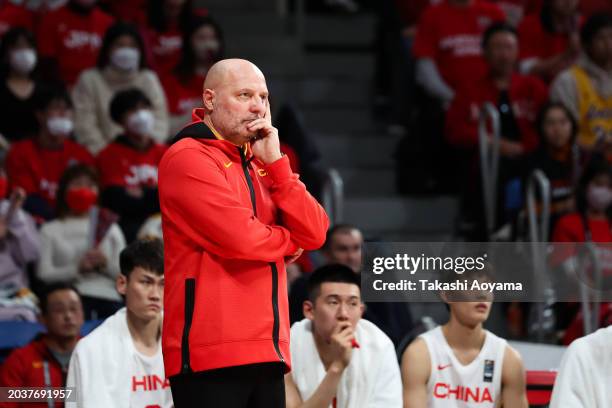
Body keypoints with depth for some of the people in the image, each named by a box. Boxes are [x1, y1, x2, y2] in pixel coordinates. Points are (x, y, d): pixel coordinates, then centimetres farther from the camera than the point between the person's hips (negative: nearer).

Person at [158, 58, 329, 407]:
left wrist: (275, 162, -2)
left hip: (266, 352, 8)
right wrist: (287, 241, 4)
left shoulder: (261, 166, 20)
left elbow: (315, 234, 7)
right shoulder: (189, 158, -6)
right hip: (212, 352, -8)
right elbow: (240, 238, -17)